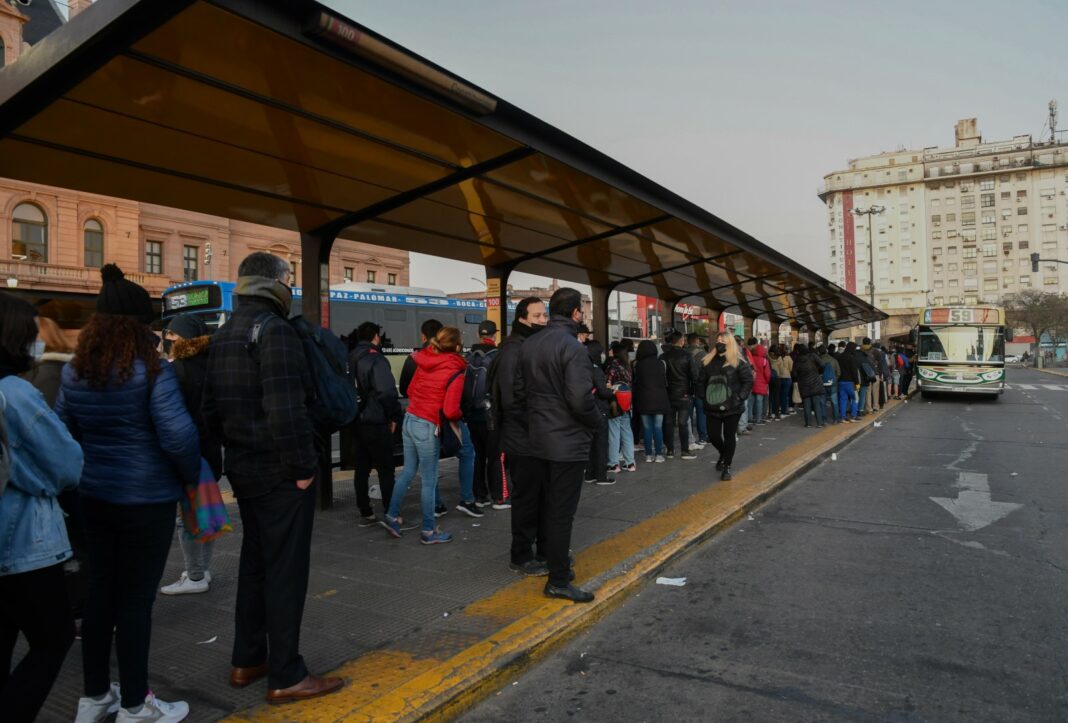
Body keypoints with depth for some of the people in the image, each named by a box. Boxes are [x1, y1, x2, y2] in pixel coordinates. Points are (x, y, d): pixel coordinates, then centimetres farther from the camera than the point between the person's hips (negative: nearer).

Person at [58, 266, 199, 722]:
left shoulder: (74, 372, 4)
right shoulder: (151, 370, -17)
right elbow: (178, 436, -22)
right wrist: (192, 475, -6)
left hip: (95, 496, 7)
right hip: (146, 499, -6)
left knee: (101, 593, 17)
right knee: (136, 599, 4)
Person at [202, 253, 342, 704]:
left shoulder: (223, 335, 12)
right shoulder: (274, 329, -17)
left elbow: (211, 409, 15)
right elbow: (286, 410, -26)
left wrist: (236, 446, 18)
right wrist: (304, 466, -19)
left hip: (244, 468, 9)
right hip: (280, 472, -9)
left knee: (254, 563, 19)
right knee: (286, 570, 0)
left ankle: (247, 661, 30)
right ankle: (286, 677, 10)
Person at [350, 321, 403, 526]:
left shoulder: (350, 360, 11)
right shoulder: (376, 359, -14)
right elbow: (387, 392, -22)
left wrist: (352, 413, 15)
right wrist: (395, 417, -11)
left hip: (356, 422, 7)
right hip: (376, 423, -7)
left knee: (361, 469, 11)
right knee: (385, 470, 2)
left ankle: (365, 514, 17)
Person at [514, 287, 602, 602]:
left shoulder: (528, 345, 6)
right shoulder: (572, 346, -18)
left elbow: (520, 390, 8)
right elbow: (581, 399, -23)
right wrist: (596, 419, -5)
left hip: (537, 440, 8)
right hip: (568, 442, -8)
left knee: (546, 505, 19)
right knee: (561, 512, 1)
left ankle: (553, 557, 35)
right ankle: (559, 581, 10)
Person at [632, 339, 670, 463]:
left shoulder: (637, 365, -6)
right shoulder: (660, 364, -3)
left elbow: (635, 382, -1)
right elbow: (665, 382, 3)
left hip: (644, 400, 0)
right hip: (659, 399, 1)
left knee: (647, 428, 5)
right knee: (658, 427, 5)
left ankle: (649, 454, 7)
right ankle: (658, 454, 5)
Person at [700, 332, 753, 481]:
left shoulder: (738, 362, -6)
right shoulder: (708, 361, 6)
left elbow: (748, 381, -7)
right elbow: (702, 381, 14)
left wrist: (740, 397, -14)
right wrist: (705, 397, 9)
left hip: (732, 407, -4)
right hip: (713, 406, 4)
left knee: (729, 436, 3)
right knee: (713, 436, 6)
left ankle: (727, 467, 15)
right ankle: (724, 455, 37)